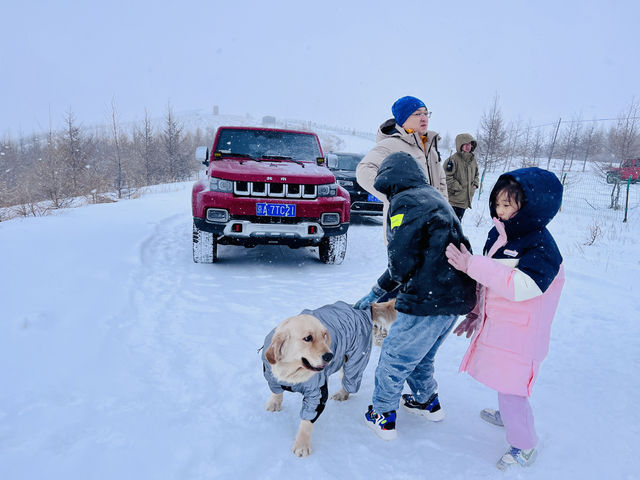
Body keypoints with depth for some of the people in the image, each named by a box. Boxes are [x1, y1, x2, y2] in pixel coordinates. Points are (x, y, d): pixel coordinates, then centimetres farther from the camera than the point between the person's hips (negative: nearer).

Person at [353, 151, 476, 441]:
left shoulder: (405, 201, -11)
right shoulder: (432, 197, 20)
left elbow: (401, 260, -21)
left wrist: (396, 279, 5)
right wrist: (376, 292, 24)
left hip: (429, 299, -9)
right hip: (456, 297, 9)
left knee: (394, 357, 9)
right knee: (420, 357, 27)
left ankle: (381, 416, 24)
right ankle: (427, 403, 45)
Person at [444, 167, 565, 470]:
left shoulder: (540, 247, -24)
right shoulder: (499, 234, 2)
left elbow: (519, 286, -36)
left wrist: (472, 265, -35)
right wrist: (477, 312, 16)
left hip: (521, 332, -8)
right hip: (496, 322, 9)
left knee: (510, 385, -1)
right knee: (503, 379, 26)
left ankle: (524, 445, 20)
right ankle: (508, 415, 51)